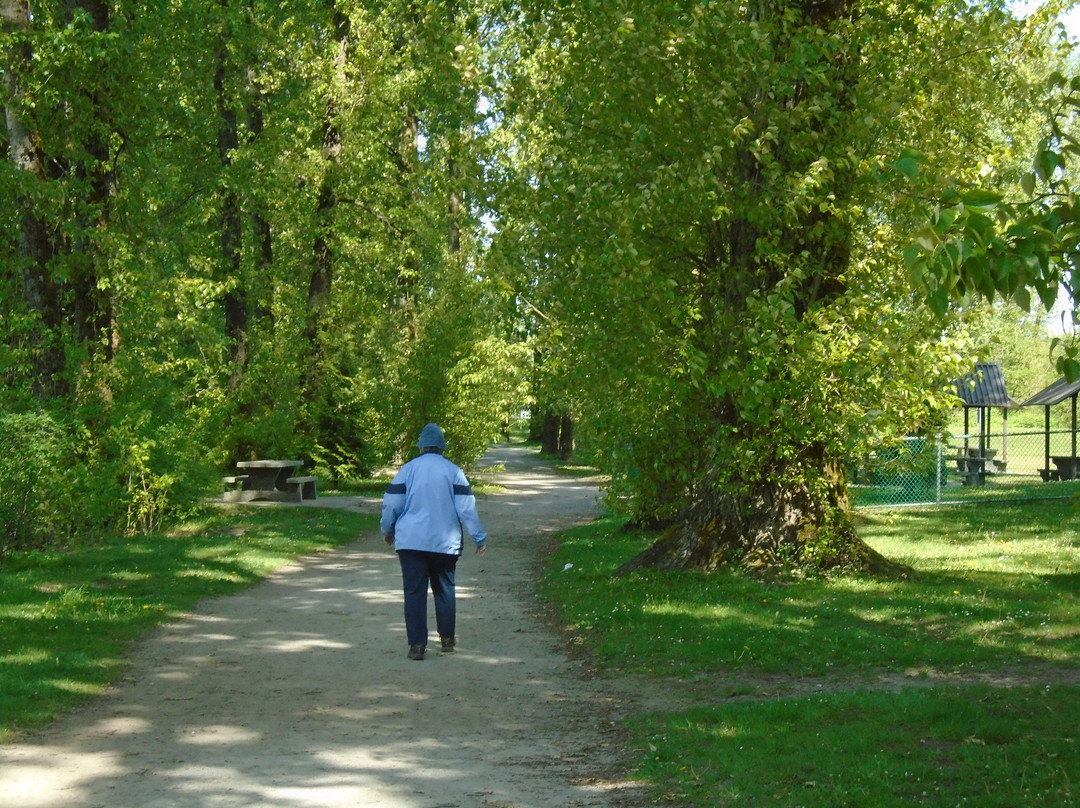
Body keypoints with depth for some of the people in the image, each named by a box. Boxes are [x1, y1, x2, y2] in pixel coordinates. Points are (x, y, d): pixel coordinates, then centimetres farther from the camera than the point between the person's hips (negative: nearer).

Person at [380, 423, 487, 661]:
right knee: (444, 590, 15)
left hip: (411, 542, -1)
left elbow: (391, 505, 3)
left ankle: (417, 644, -5)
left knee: (415, 592, 0)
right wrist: (479, 538, 7)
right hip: (445, 544, 1)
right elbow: (466, 508, -1)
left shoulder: (408, 469, 0)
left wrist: (388, 531, 20)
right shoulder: (453, 471, 1)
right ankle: (447, 639, 21)